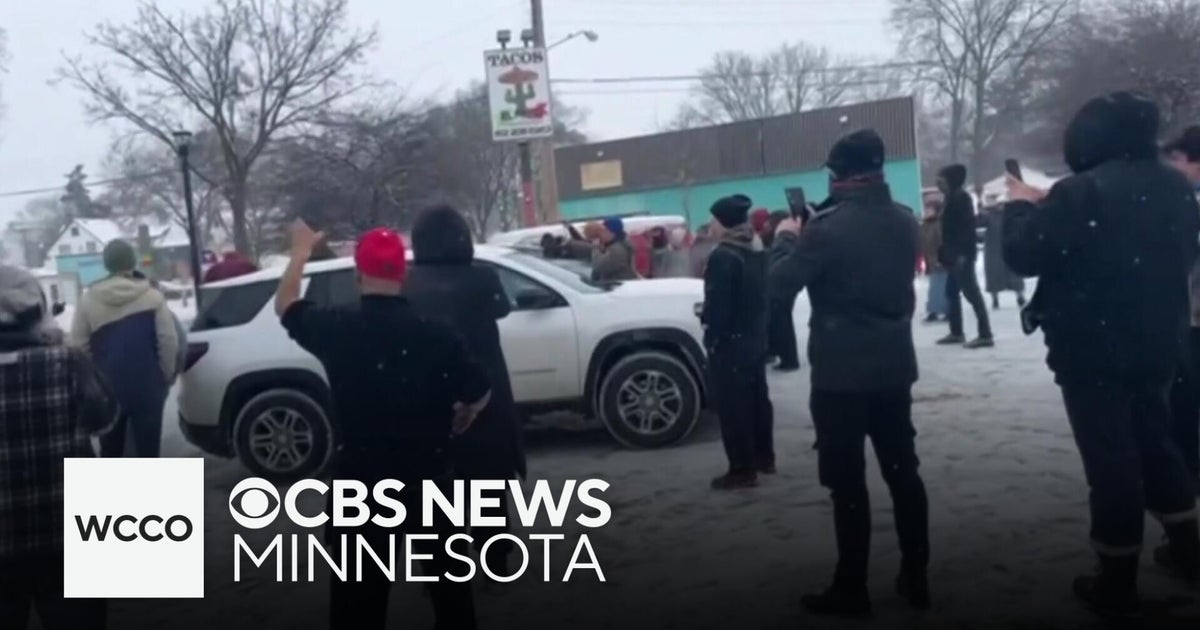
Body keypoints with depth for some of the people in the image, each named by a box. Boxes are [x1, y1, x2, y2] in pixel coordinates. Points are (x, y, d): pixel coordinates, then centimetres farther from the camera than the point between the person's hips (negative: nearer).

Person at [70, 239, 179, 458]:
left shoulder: (88, 300, -1)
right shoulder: (153, 297, -7)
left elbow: (79, 346, -1)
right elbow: (168, 342, -10)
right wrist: (167, 376, 4)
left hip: (106, 388, 2)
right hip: (147, 388, -2)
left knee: (110, 450, 15)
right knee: (147, 449, 5)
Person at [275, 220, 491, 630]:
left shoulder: (336, 328, -10)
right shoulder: (436, 333, -11)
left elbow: (285, 306, 10)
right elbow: (479, 396, -2)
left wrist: (301, 250, 24)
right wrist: (452, 425, 19)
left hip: (361, 483, 0)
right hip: (429, 479, 1)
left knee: (360, 594, 10)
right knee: (447, 578, 19)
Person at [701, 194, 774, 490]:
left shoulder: (723, 257, -21)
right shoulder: (758, 251, 8)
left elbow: (717, 305, -23)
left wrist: (705, 318, -6)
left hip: (730, 341, -9)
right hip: (756, 336, 10)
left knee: (733, 405, -4)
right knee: (757, 398, 18)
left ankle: (743, 469, -1)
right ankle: (764, 457, 29)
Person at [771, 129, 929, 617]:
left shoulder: (827, 227, -17)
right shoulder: (905, 222, 5)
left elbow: (782, 283, -10)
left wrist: (786, 238, 8)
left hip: (840, 373, -6)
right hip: (894, 366, 7)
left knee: (848, 483, 1)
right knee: (903, 472, 14)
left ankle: (851, 590, 9)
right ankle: (915, 579, 23)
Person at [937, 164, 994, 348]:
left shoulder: (961, 198, -11)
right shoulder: (952, 199, 17)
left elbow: (968, 226, -20)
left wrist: (964, 253, -26)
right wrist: (943, 255, 18)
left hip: (962, 255, -10)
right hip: (955, 256, 10)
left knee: (971, 292, -11)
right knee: (952, 292, 14)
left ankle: (985, 335, -11)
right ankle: (956, 333, 23)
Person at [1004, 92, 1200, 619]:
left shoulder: (1079, 193, -20)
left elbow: (1022, 254, -14)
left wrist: (1022, 206, 2)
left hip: (1092, 350, -6)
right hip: (1158, 343, 7)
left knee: (1110, 459, 1)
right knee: (1153, 439, 24)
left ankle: (1118, 582, 10)